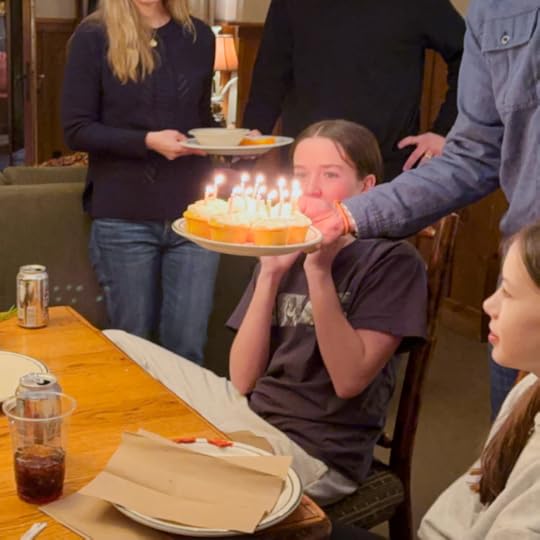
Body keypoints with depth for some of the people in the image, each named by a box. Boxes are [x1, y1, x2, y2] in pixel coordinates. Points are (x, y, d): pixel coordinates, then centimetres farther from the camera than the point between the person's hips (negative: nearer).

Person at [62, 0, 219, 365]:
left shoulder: (199, 36, 10)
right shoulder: (94, 36, -2)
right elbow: (77, 130, -6)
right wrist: (147, 141, -17)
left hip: (193, 213, 3)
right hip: (124, 218, -2)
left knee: (187, 351, 4)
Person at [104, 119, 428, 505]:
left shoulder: (393, 261, -8)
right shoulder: (285, 249, 6)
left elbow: (349, 380, -19)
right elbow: (243, 379, -2)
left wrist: (319, 271, -24)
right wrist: (270, 274, -12)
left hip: (315, 450, -6)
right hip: (250, 410, 6)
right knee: (115, 347, 6)